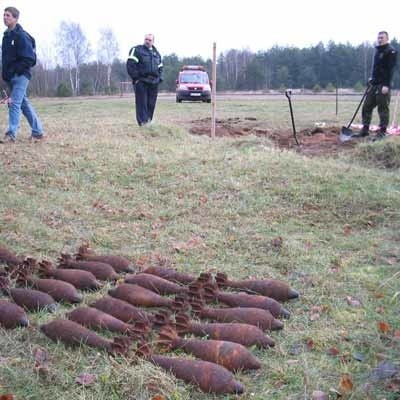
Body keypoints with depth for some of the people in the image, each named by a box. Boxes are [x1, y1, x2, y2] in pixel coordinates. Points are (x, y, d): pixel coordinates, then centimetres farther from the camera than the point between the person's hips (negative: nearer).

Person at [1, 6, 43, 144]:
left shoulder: (21, 36, -12)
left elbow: (29, 59, -17)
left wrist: (15, 71, -17)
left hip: (20, 76, -9)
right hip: (11, 77, 9)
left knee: (14, 103, -14)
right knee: (24, 104, 12)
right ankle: (37, 132, 19)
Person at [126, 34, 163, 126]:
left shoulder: (156, 53, 21)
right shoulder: (137, 50, 2)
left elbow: (160, 68, 28)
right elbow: (130, 64, -7)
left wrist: (159, 78, 12)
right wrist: (135, 78, -13)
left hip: (154, 83, 6)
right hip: (141, 82, -5)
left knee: (151, 104, 4)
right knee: (142, 103, -11)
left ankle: (148, 122, 11)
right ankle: (143, 122, -16)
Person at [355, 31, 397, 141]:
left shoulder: (391, 51, -8)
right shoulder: (377, 50, 17)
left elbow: (390, 69, -15)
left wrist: (386, 85, -21)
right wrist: (372, 78, 16)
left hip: (383, 85, -8)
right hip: (374, 84, 8)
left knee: (383, 109, -5)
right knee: (366, 106, 8)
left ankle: (382, 132, -1)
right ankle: (365, 130, 17)